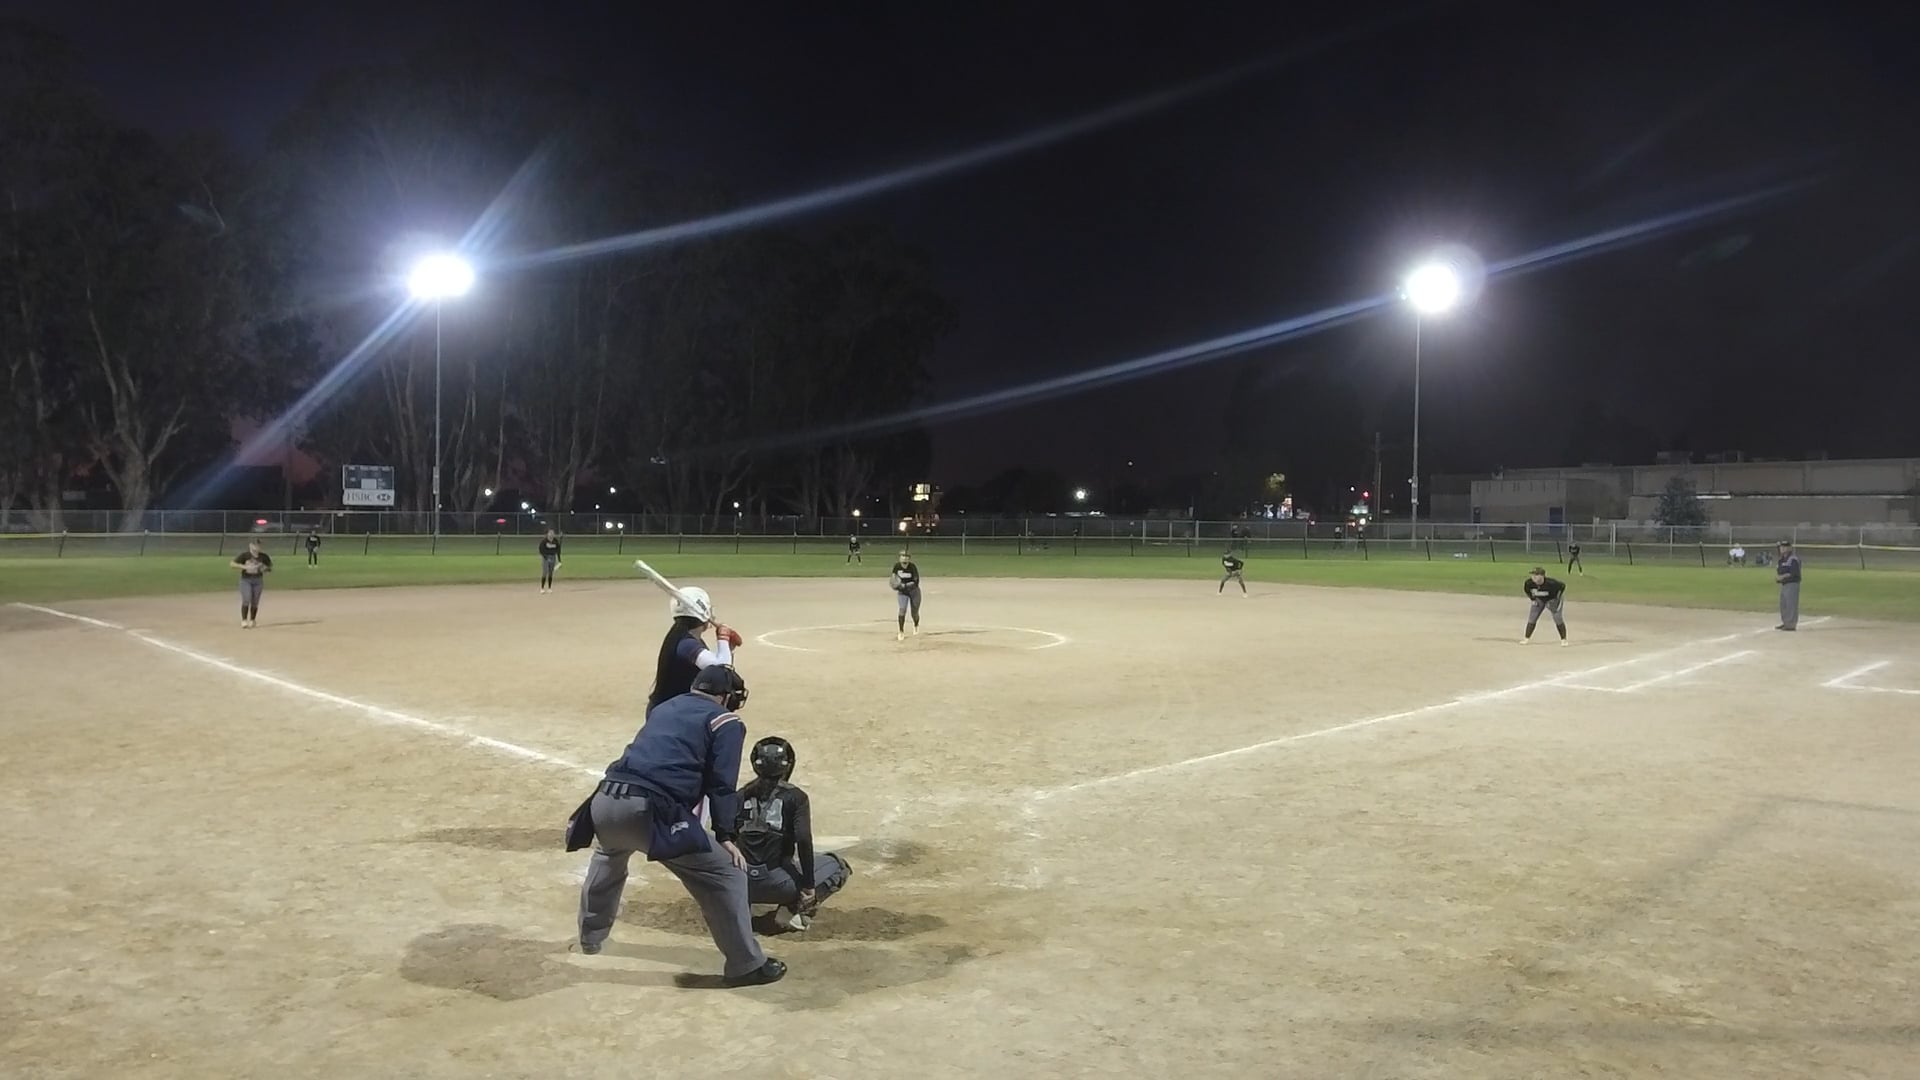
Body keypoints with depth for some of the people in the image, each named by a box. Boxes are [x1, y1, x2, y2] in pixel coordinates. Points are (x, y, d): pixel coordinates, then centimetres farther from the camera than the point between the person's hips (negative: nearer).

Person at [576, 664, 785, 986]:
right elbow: (721, 784, 0)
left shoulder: (664, 707, 29)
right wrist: (725, 835, -1)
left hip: (605, 800, 8)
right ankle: (747, 965, 4)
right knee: (726, 874, 1)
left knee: (607, 858, 41)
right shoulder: (726, 722, 9)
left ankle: (590, 936, 57)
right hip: (649, 810, -7)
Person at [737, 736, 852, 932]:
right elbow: (803, 840, -14)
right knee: (838, 867, 14)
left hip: (742, 885, 5)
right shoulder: (794, 796, -3)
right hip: (776, 883, -5)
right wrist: (809, 886, -9)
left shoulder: (742, 795, 9)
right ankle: (794, 909, -4)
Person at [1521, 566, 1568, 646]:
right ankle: (1527, 638, 8)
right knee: (1532, 618, -3)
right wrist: (1533, 598, -4)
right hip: (1539, 600, 4)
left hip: (1552, 599, -4)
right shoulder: (1528, 583, -26)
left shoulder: (1551, 583, -37)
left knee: (1557, 618, -11)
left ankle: (1563, 639, 5)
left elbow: (1563, 585, -21)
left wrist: (1559, 598, -18)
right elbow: (1526, 589, -1)